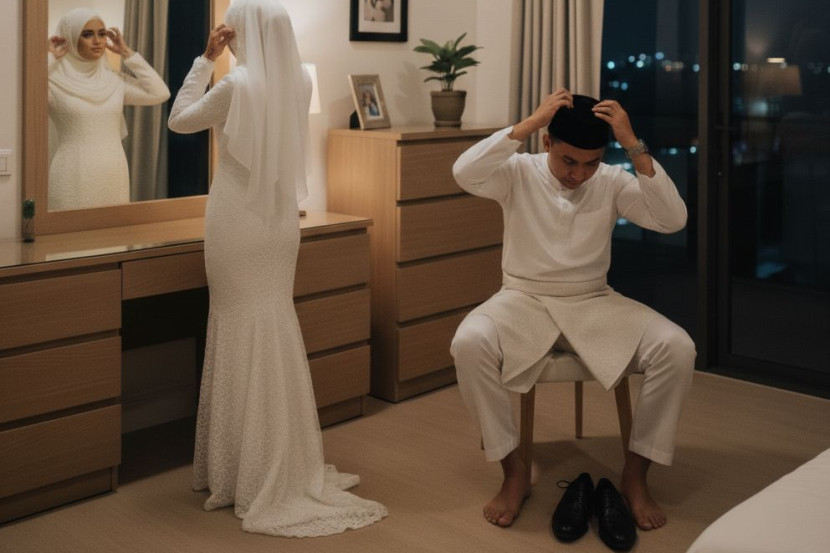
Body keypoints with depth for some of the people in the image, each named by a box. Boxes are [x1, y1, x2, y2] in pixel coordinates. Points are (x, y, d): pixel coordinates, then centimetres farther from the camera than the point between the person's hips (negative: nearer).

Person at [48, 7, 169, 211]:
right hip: (73, 180, -4)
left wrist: (127, 54, 5)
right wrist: (49, 58, -11)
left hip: (114, 176, 5)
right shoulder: (55, 80, -5)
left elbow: (160, 93, 3)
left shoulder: (114, 80, 9)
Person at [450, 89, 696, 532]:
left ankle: (635, 474, -6)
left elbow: (673, 220, -17)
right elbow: (464, 174, -27)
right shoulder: (519, 173, -6)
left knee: (677, 348, -24)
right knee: (469, 343, -34)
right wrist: (529, 123, -28)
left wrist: (634, 146, -23)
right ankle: (515, 472, -14)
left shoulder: (613, 182, -2)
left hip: (594, 303, 2)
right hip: (524, 300, -1)